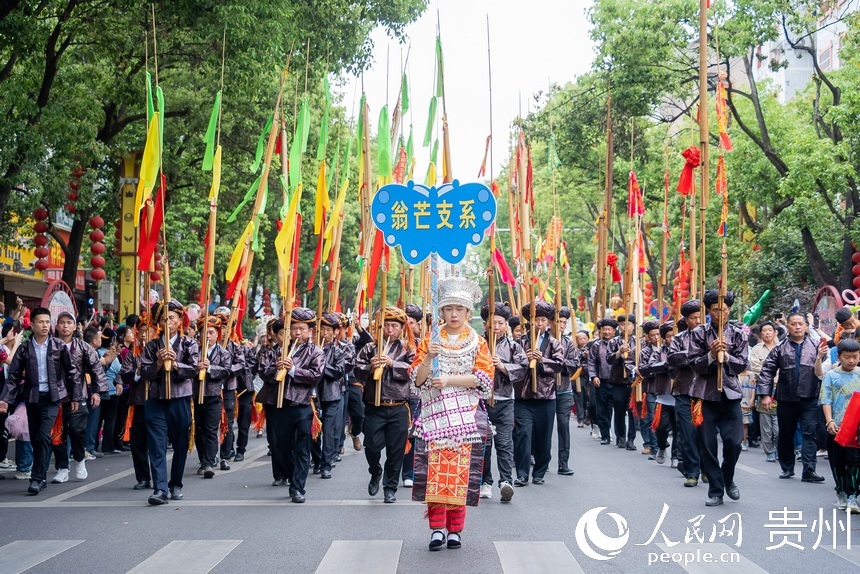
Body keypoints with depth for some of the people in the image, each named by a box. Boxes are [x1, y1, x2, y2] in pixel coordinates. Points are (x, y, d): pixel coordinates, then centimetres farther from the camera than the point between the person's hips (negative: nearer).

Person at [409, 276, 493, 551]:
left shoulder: (478, 343, 8)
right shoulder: (429, 341, 10)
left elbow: (484, 378, -5)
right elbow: (417, 379, 4)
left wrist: (449, 379, -13)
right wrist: (429, 358, -14)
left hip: (466, 416, -1)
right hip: (434, 415, 1)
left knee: (461, 468, -4)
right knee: (435, 468, -8)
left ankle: (455, 529, 4)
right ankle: (437, 528, -4)